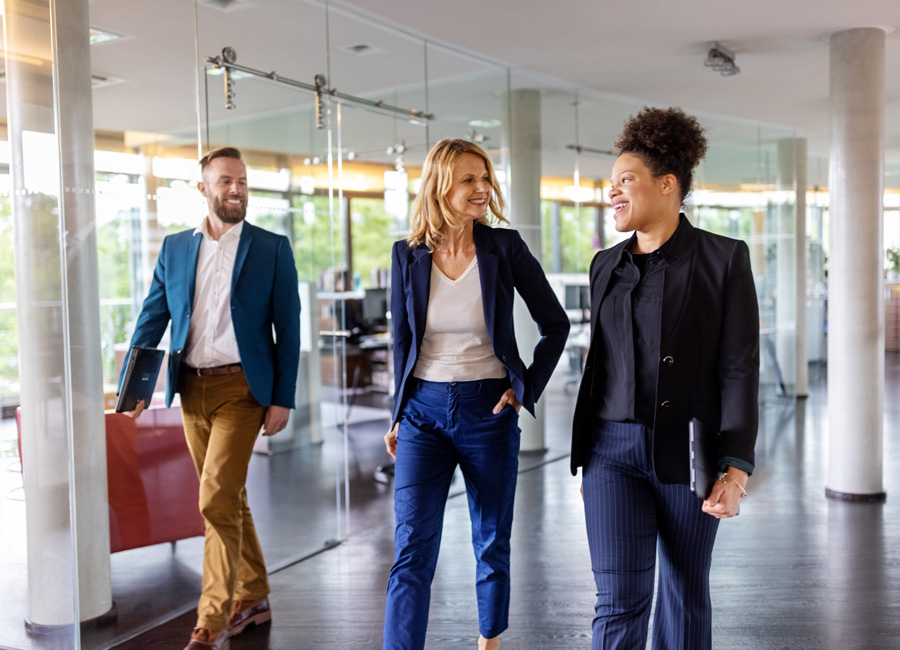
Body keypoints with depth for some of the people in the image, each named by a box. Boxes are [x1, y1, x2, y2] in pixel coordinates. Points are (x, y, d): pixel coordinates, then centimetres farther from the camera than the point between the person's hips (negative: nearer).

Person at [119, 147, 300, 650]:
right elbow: (153, 317, 8)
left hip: (241, 387, -4)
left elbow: (288, 329, -2)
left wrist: (283, 400, -7)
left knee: (217, 499, -11)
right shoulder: (175, 247, 9)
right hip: (192, 388, 4)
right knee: (230, 497, 14)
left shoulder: (273, 248, 0)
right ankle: (253, 599, 30)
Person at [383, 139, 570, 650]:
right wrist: (399, 415, 11)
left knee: (492, 544, 13)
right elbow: (403, 341, 10)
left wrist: (527, 389, -3)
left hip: (488, 409, 0)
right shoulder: (409, 255, 0)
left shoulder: (505, 247, -5)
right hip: (424, 410, 1)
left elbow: (556, 325, 3)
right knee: (412, 548, -4)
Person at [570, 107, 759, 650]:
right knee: (619, 600, -5)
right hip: (614, 449, 3)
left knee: (686, 591, 12)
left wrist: (736, 468, -17)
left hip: (689, 452, -2)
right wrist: (586, 458, 16)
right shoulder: (607, 266, 8)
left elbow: (740, 368, -9)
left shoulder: (725, 259, -5)